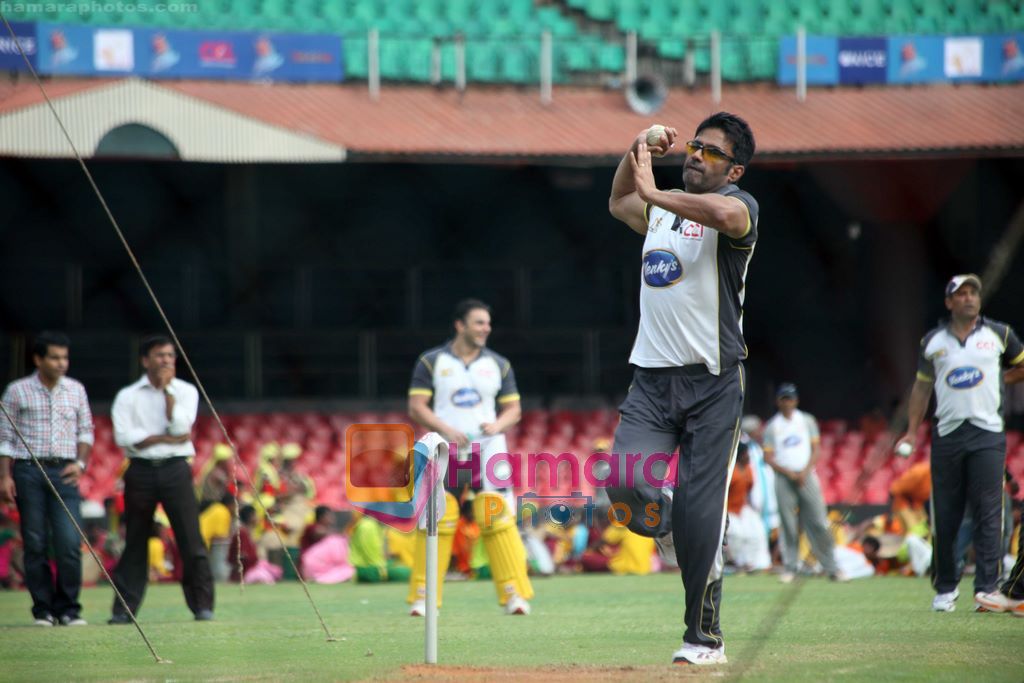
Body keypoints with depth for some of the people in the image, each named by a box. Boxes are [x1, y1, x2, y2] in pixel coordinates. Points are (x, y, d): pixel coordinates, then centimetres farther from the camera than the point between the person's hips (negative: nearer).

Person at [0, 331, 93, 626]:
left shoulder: (76, 390, 11)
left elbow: (85, 430, 17)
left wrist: (80, 463, 0)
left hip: (64, 472, 1)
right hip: (28, 470, -1)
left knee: (69, 543, -9)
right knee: (35, 544, 0)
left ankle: (68, 608, 1)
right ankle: (43, 609, 7)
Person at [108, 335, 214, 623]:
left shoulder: (186, 391, 8)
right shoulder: (128, 396, 5)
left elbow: (180, 426, -7)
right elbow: (123, 436, -8)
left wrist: (167, 390, -5)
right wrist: (166, 438, -10)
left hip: (175, 469, 0)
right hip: (141, 471, 0)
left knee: (191, 540, -6)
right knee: (135, 542, 3)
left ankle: (202, 605, -2)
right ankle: (124, 608, 7)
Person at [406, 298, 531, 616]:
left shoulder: (499, 365, 11)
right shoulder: (431, 362, 3)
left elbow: (513, 409, 12)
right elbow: (416, 407, -1)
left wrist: (498, 425, -10)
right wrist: (446, 430, -17)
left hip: (488, 449, 1)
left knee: (498, 518, -10)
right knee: (435, 521, -6)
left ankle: (514, 594, -8)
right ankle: (422, 596, 1)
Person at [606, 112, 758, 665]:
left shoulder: (737, 204, -4)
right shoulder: (659, 210, 17)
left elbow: (724, 213, -30)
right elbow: (618, 204, 37)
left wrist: (652, 190, -24)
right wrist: (637, 151, 20)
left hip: (713, 381, -5)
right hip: (651, 379, 5)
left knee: (700, 512, -7)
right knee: (627, 485, -16)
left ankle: (705, 638, 4)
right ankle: (667, 527, 20)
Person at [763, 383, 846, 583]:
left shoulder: (807, 421, 10)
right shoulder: (772, 426, 7)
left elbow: (816, 449, 6)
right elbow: (768, 457, 2)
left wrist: (805, 472, -8)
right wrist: (788, 473, -11)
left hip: (806, 476, 0)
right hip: (783, 477, 0)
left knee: (818, 522, -4)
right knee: (788, 524, -3)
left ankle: (831, 567, -3)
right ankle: (790, 567, 2)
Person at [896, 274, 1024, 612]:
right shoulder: (933, 341, 10)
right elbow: (921, 386, 16)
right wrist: (912, 432, 11)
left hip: (987, 433, -1)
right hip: (947, 434, 1)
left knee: (988, 513, -8)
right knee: (944, 515, 1)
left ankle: (987, 589, -9)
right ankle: (945, 587, 11)